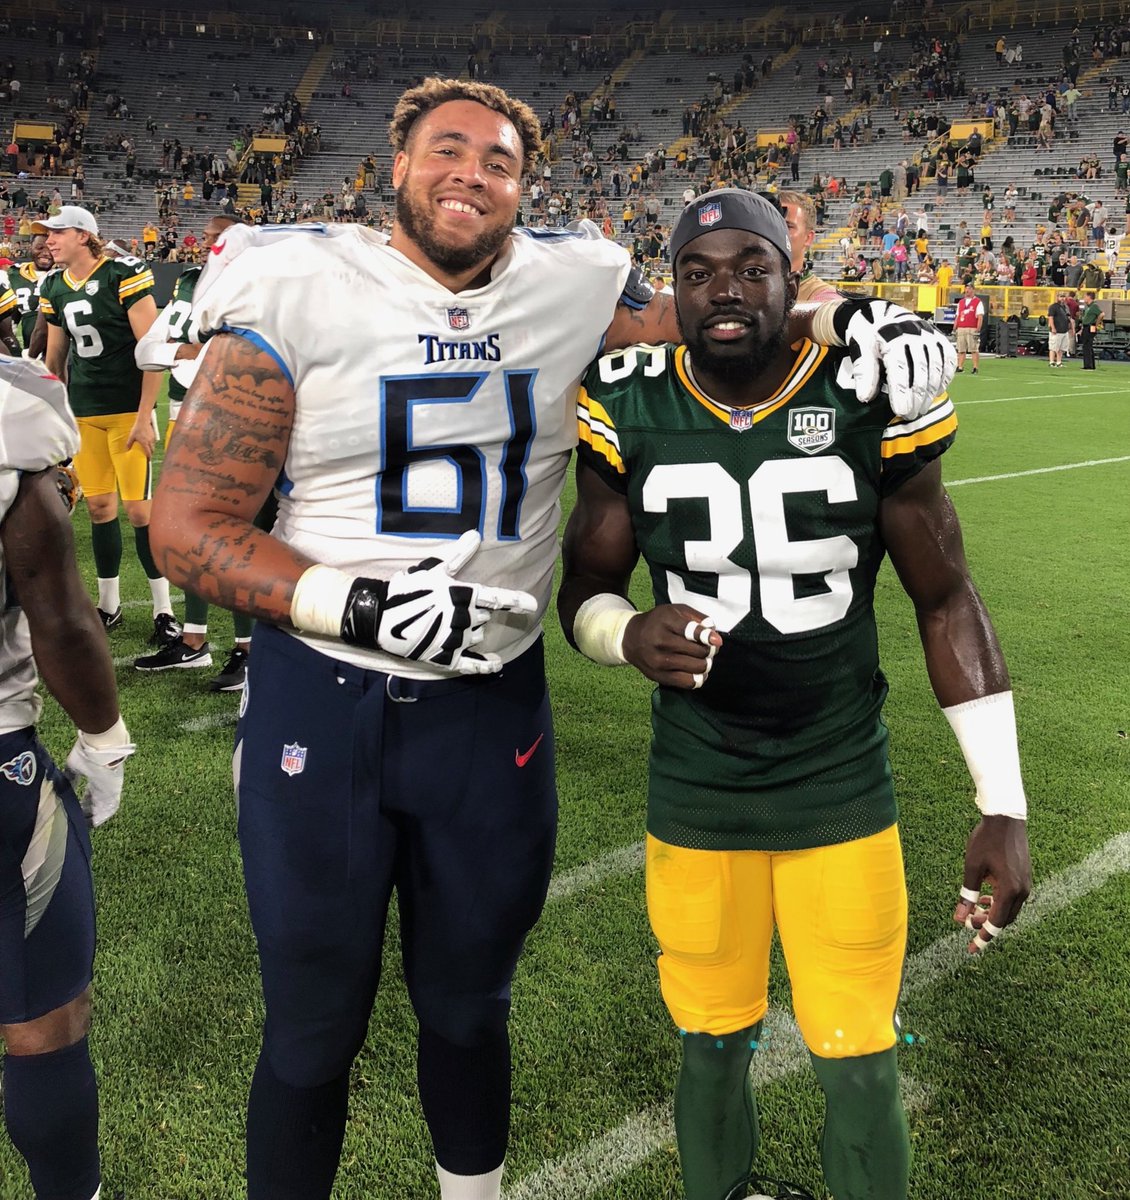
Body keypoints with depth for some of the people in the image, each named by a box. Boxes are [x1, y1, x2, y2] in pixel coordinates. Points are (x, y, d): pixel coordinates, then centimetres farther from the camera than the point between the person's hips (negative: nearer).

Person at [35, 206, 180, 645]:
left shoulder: (123, 276, -10)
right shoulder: (55, 288, 9)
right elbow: (55, 359, 18)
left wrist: (144, 416, -14)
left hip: (127, 409, -6)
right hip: (83, 412, 6)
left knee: (139, 508, -5)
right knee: (99, 507, 10)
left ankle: (164, 610, 6)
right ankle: (109, 605, 22)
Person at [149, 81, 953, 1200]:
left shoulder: (567, 286, -1)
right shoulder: (298, 293, -9)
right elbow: (187, 526, -10)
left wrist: (847, 315, -4)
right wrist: (356, 603, -24)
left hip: (494, 702, 3)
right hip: (321, 700, -2)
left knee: (467, 1004, 21)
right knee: (313, 1029, 12)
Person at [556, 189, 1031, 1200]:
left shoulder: (869, 403, -10)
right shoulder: (631, 414, -7)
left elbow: (947, 602, -3)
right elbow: (584, 589, 2)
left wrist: (1004, 807, -5)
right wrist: (630, 634, -24)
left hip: (846, 797, -1)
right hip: (694, 800, 1)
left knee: (862, 1073, 9)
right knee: (712, 1053, 16)